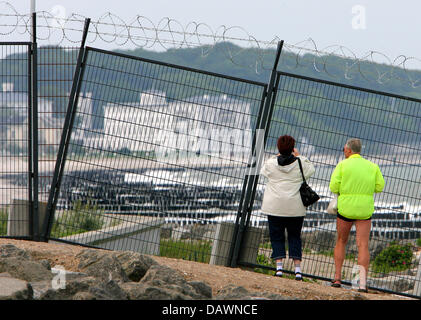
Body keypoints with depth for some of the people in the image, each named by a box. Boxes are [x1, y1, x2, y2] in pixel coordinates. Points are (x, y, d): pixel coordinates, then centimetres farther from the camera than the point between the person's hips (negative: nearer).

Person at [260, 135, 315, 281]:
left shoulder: (271, 163, -5)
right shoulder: (300, 163, -5)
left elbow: (263, 171, 17)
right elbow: (311, 170, 15)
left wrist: (276, 156, 19)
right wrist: (299, 156, 18)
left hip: (275, 207, -1)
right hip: (295, 207, 1)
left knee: (276, 236, 7)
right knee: (295, 236, 10)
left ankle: (279, 266, -7)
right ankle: (297, 268, 3)